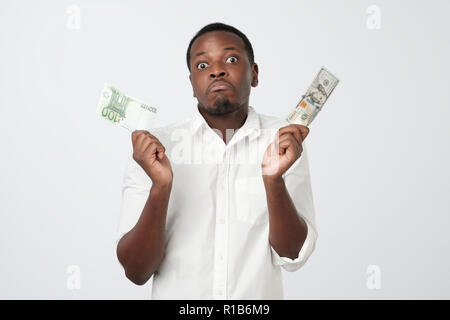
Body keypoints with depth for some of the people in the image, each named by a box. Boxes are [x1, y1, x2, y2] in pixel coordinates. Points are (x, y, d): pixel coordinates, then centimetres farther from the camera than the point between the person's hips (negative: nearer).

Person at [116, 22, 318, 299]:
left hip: (259, 299, 1)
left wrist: (274, 180, -26)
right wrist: (160, 186, -27)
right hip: (176, 294, 0)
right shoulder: (154, 147, -10)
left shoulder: (286, 141, -7)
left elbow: (294, 255, -12)